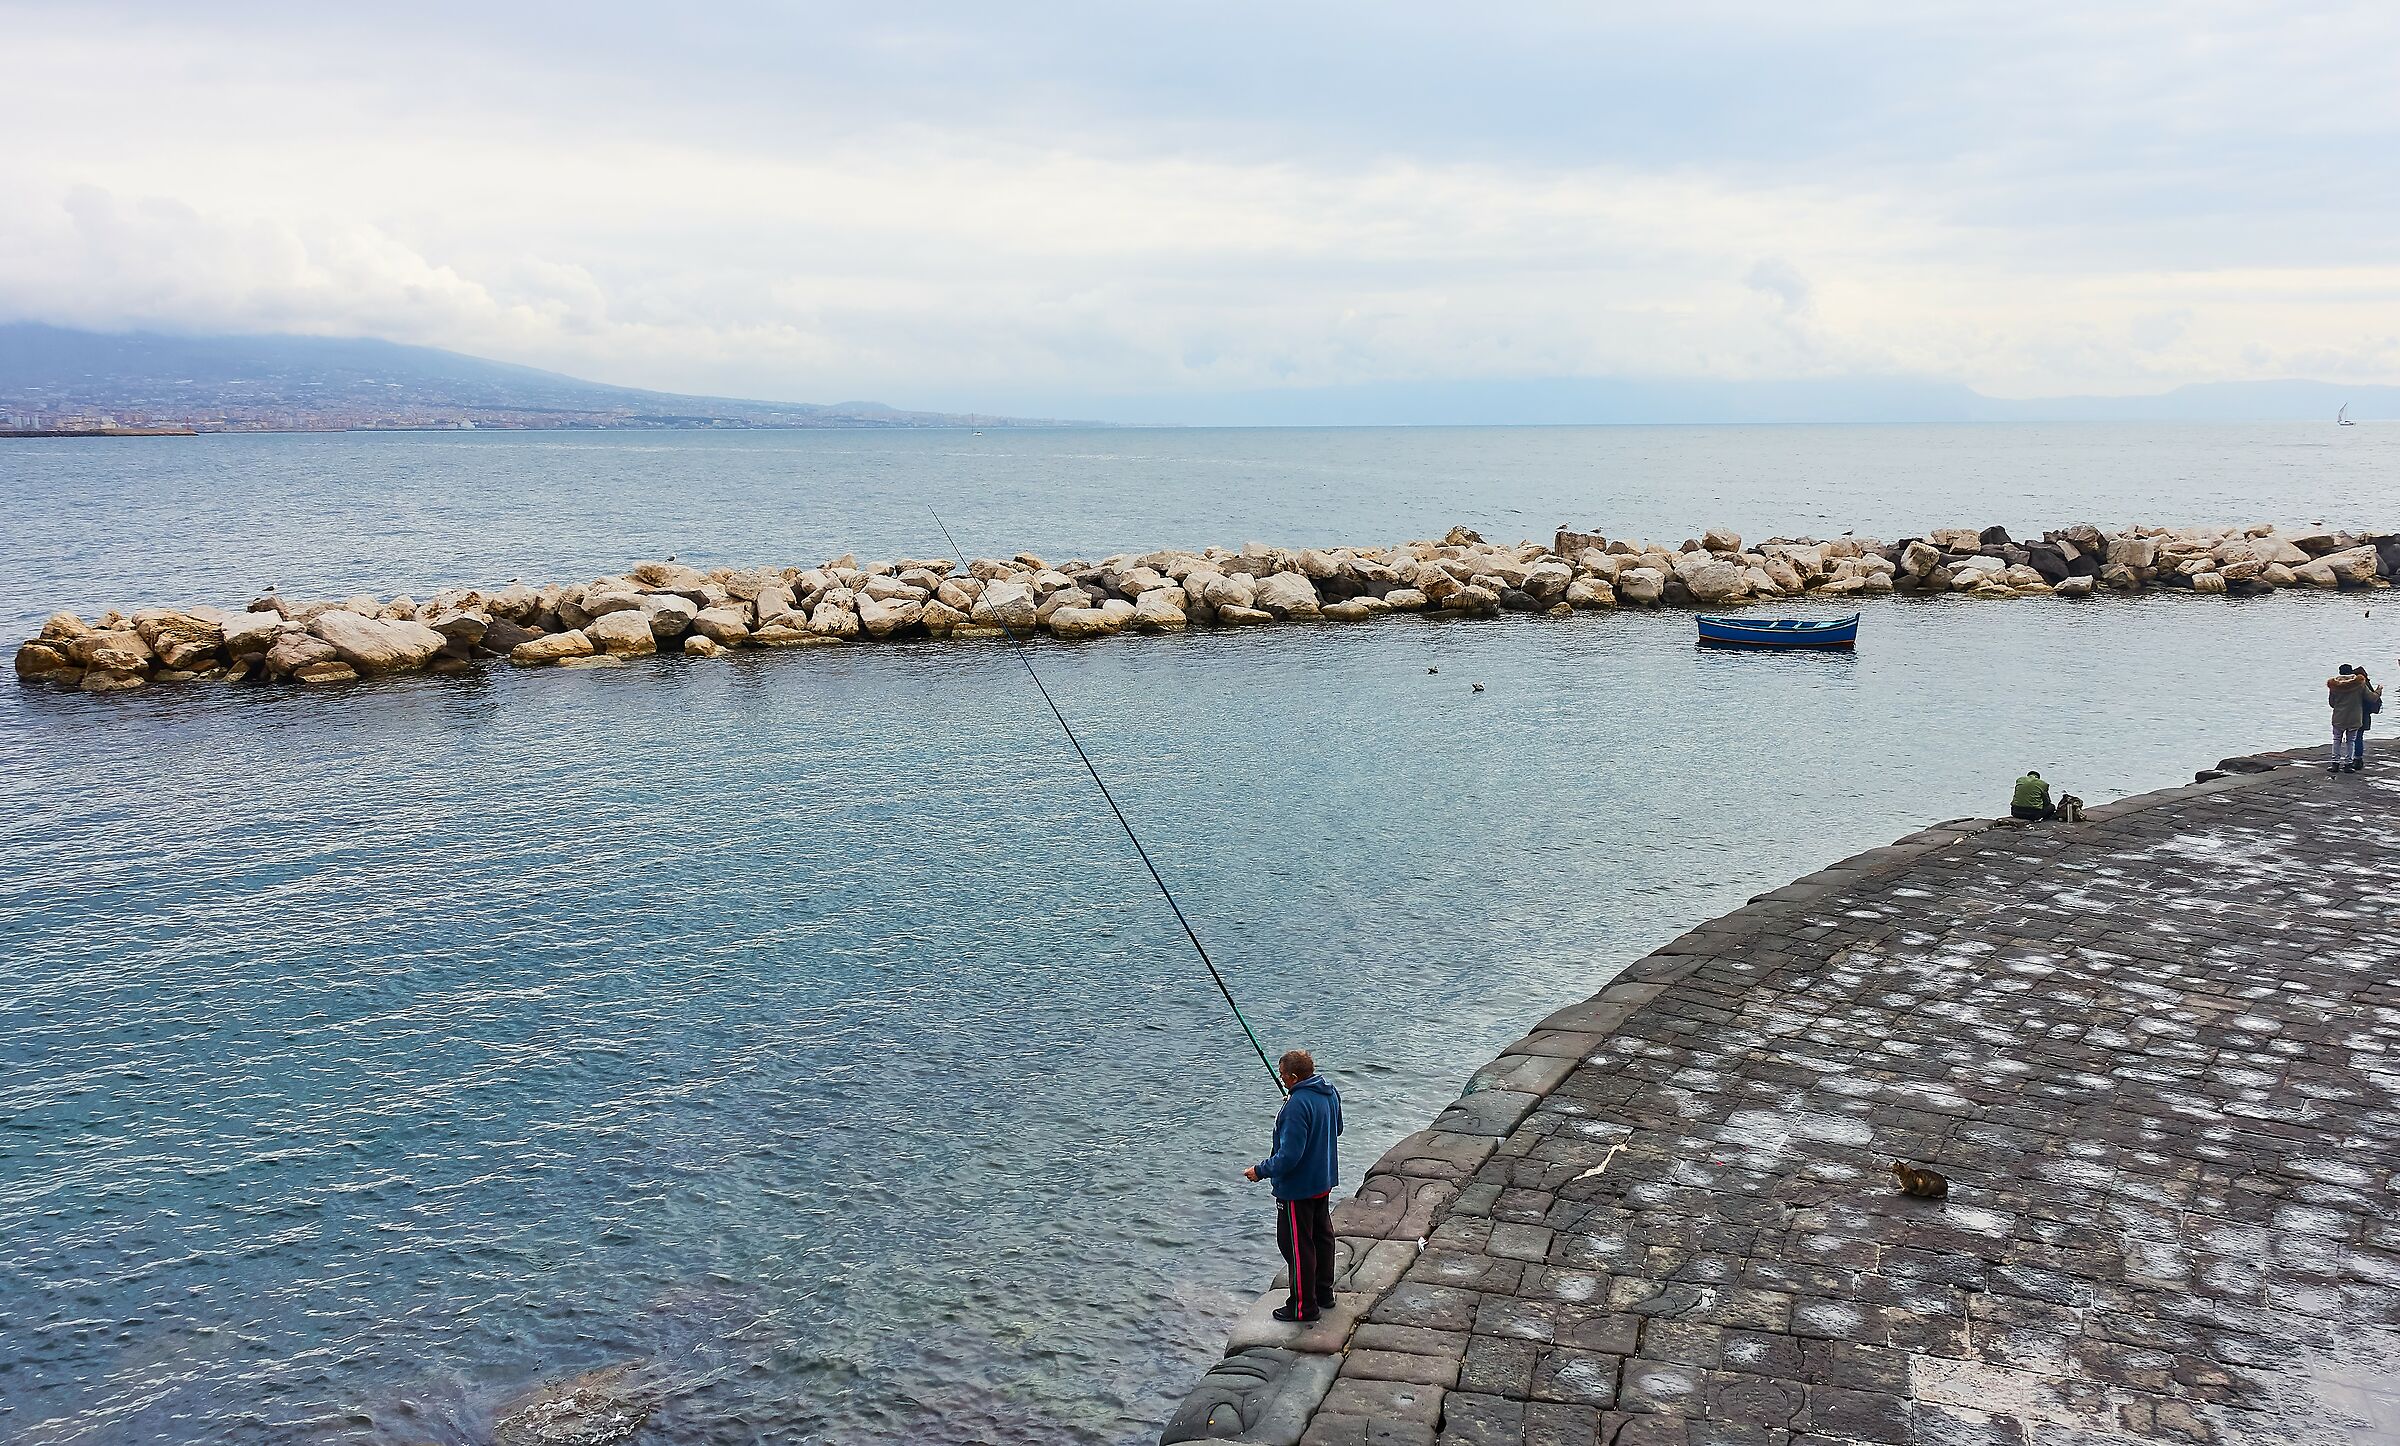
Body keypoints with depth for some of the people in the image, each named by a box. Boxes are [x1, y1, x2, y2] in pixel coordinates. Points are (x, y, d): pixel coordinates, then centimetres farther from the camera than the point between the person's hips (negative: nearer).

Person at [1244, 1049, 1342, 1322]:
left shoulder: (1297, 1105, -30)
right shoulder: (1329, 1092, -2)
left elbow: (1289, 1156, -30)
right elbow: (1336, 1130, 14)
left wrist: (1260, 1171, -17)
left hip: (1297, 1187, -9)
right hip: (1324, 1181, 9)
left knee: (1297, 1245, 5)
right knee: (1322, 1236, 22)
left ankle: (1303, 1306, 15)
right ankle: (1324, 1293, 36)